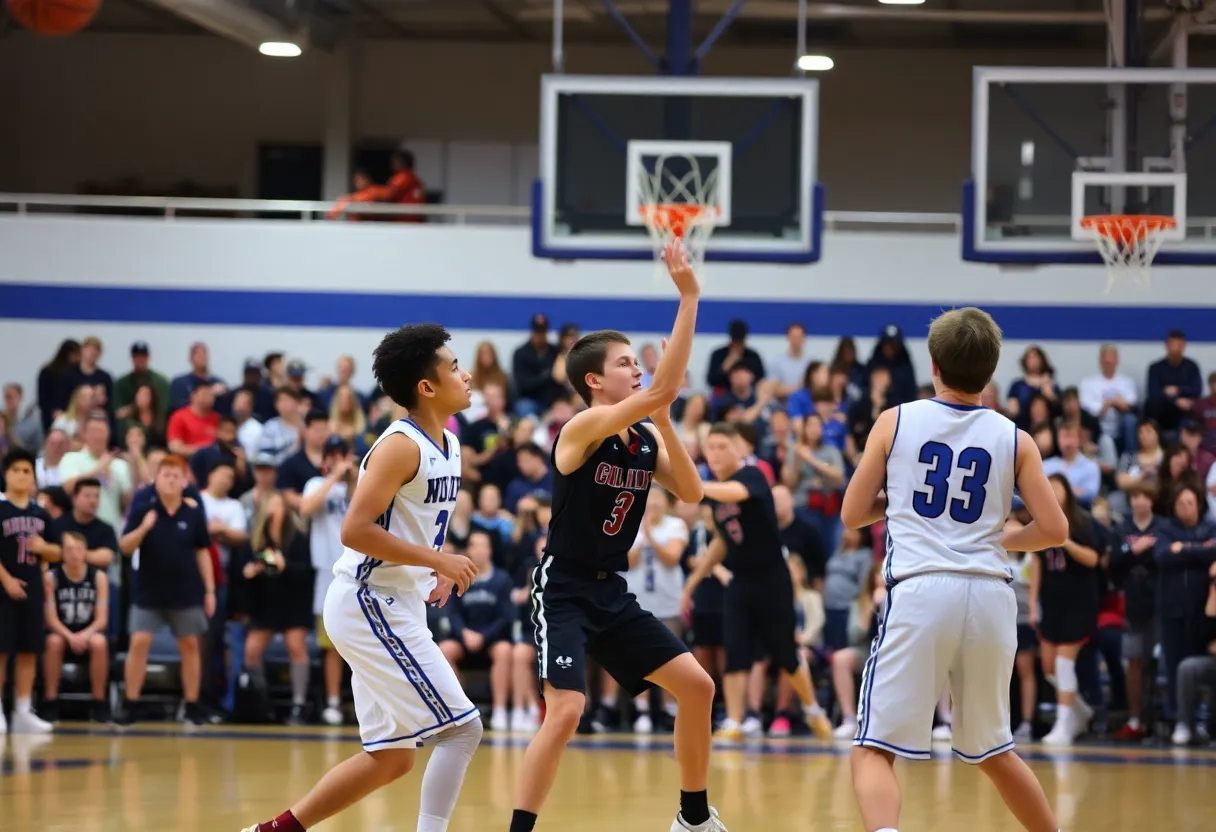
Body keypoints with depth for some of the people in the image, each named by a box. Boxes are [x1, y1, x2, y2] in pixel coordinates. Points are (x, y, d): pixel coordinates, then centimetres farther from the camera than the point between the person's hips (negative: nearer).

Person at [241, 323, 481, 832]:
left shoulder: (447, 446, 12)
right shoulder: (401, 446, -16)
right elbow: (356, 529, -23)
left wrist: (438, 570, 7)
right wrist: (437, 560, -21)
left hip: (394, 607, 10)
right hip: (370, 604, -10)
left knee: (392, 757, 13)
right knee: (461, 728, -11)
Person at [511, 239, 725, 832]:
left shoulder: (645, 438, 7)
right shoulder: (584, 427, -17)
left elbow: (691, 493, -3)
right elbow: (664, 389, -30)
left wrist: (664, 424, -12)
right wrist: (688, 298, -31)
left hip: (613, 592, 8)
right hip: (564, 589, -8)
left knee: (697, 686, 7)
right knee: (566, 711, -22)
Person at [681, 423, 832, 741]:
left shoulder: (752, 476, -14)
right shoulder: (715, 493, 8)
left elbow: (735, 493, -40)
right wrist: (692, 582, 18)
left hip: (772, 578, -6)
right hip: (740, 581, 6)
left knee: (785, 654, 5)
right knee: (735, 653, -7)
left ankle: (813, 711, 27)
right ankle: (733, 723, -7)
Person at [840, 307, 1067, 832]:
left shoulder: (895, 423, 6)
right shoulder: (1013, 439, 9)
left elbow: (852, 515, 11)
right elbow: (1054, 530, 5)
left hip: (921, 592, -3)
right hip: (990, 596, 3)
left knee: (874, 750, -3)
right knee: (991, 751, 23)